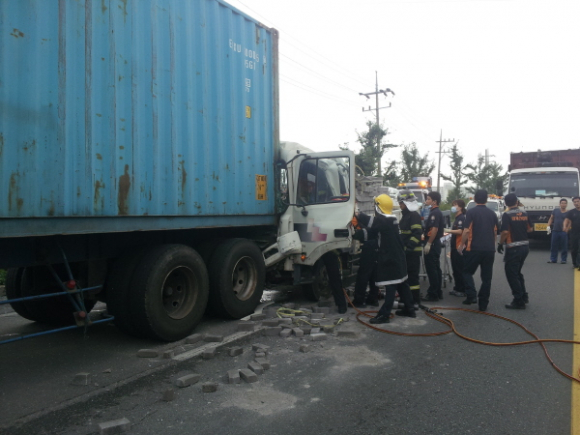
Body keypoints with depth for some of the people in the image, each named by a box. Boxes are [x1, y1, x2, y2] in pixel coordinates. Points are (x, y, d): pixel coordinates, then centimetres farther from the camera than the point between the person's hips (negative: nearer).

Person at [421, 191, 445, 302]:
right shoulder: (438, 212, 16)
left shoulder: (434, 213, -15)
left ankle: (432, 294, -1)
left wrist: (428, 244, -22)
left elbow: (434, 229, -23)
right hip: (436, 244, 10)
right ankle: (438, 292, 21)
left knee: (431, 269, -6)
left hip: (432, 244, -10)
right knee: (436, 268, 14)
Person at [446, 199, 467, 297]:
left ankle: (462, 290, 2)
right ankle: (457, 288, 22)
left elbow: (460, 231, -25)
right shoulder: (457, 218, 18)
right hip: (454, 246, 10)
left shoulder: (462, 218, -13)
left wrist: (448, 231, -27)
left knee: (460, 269, -4)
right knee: (455, 269, 14)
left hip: (459, 247, -10)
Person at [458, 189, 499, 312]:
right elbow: (495, 232, 13)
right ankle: (483, 304, 10)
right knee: (486, 277, 8)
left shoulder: (471, 212, -6)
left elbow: (466, 231, -12)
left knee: (467, 272, 11)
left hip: (474, 248, -4)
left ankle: (471, 295, -6)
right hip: (490, 249, 4)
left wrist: (461, 245, 0)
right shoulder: (492, 213, 9)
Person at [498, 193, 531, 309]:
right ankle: (524, 296, 26)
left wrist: (500, 244, -8)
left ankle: (519, 301, 2)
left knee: (511, 273, 1)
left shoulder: (507, 215, -13)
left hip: (513, 247, -7)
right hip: (525, 246, 7)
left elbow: (505, 232, -20)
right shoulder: (524, 213, 7)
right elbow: (529, 229, 13)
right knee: (517, 272, 22)